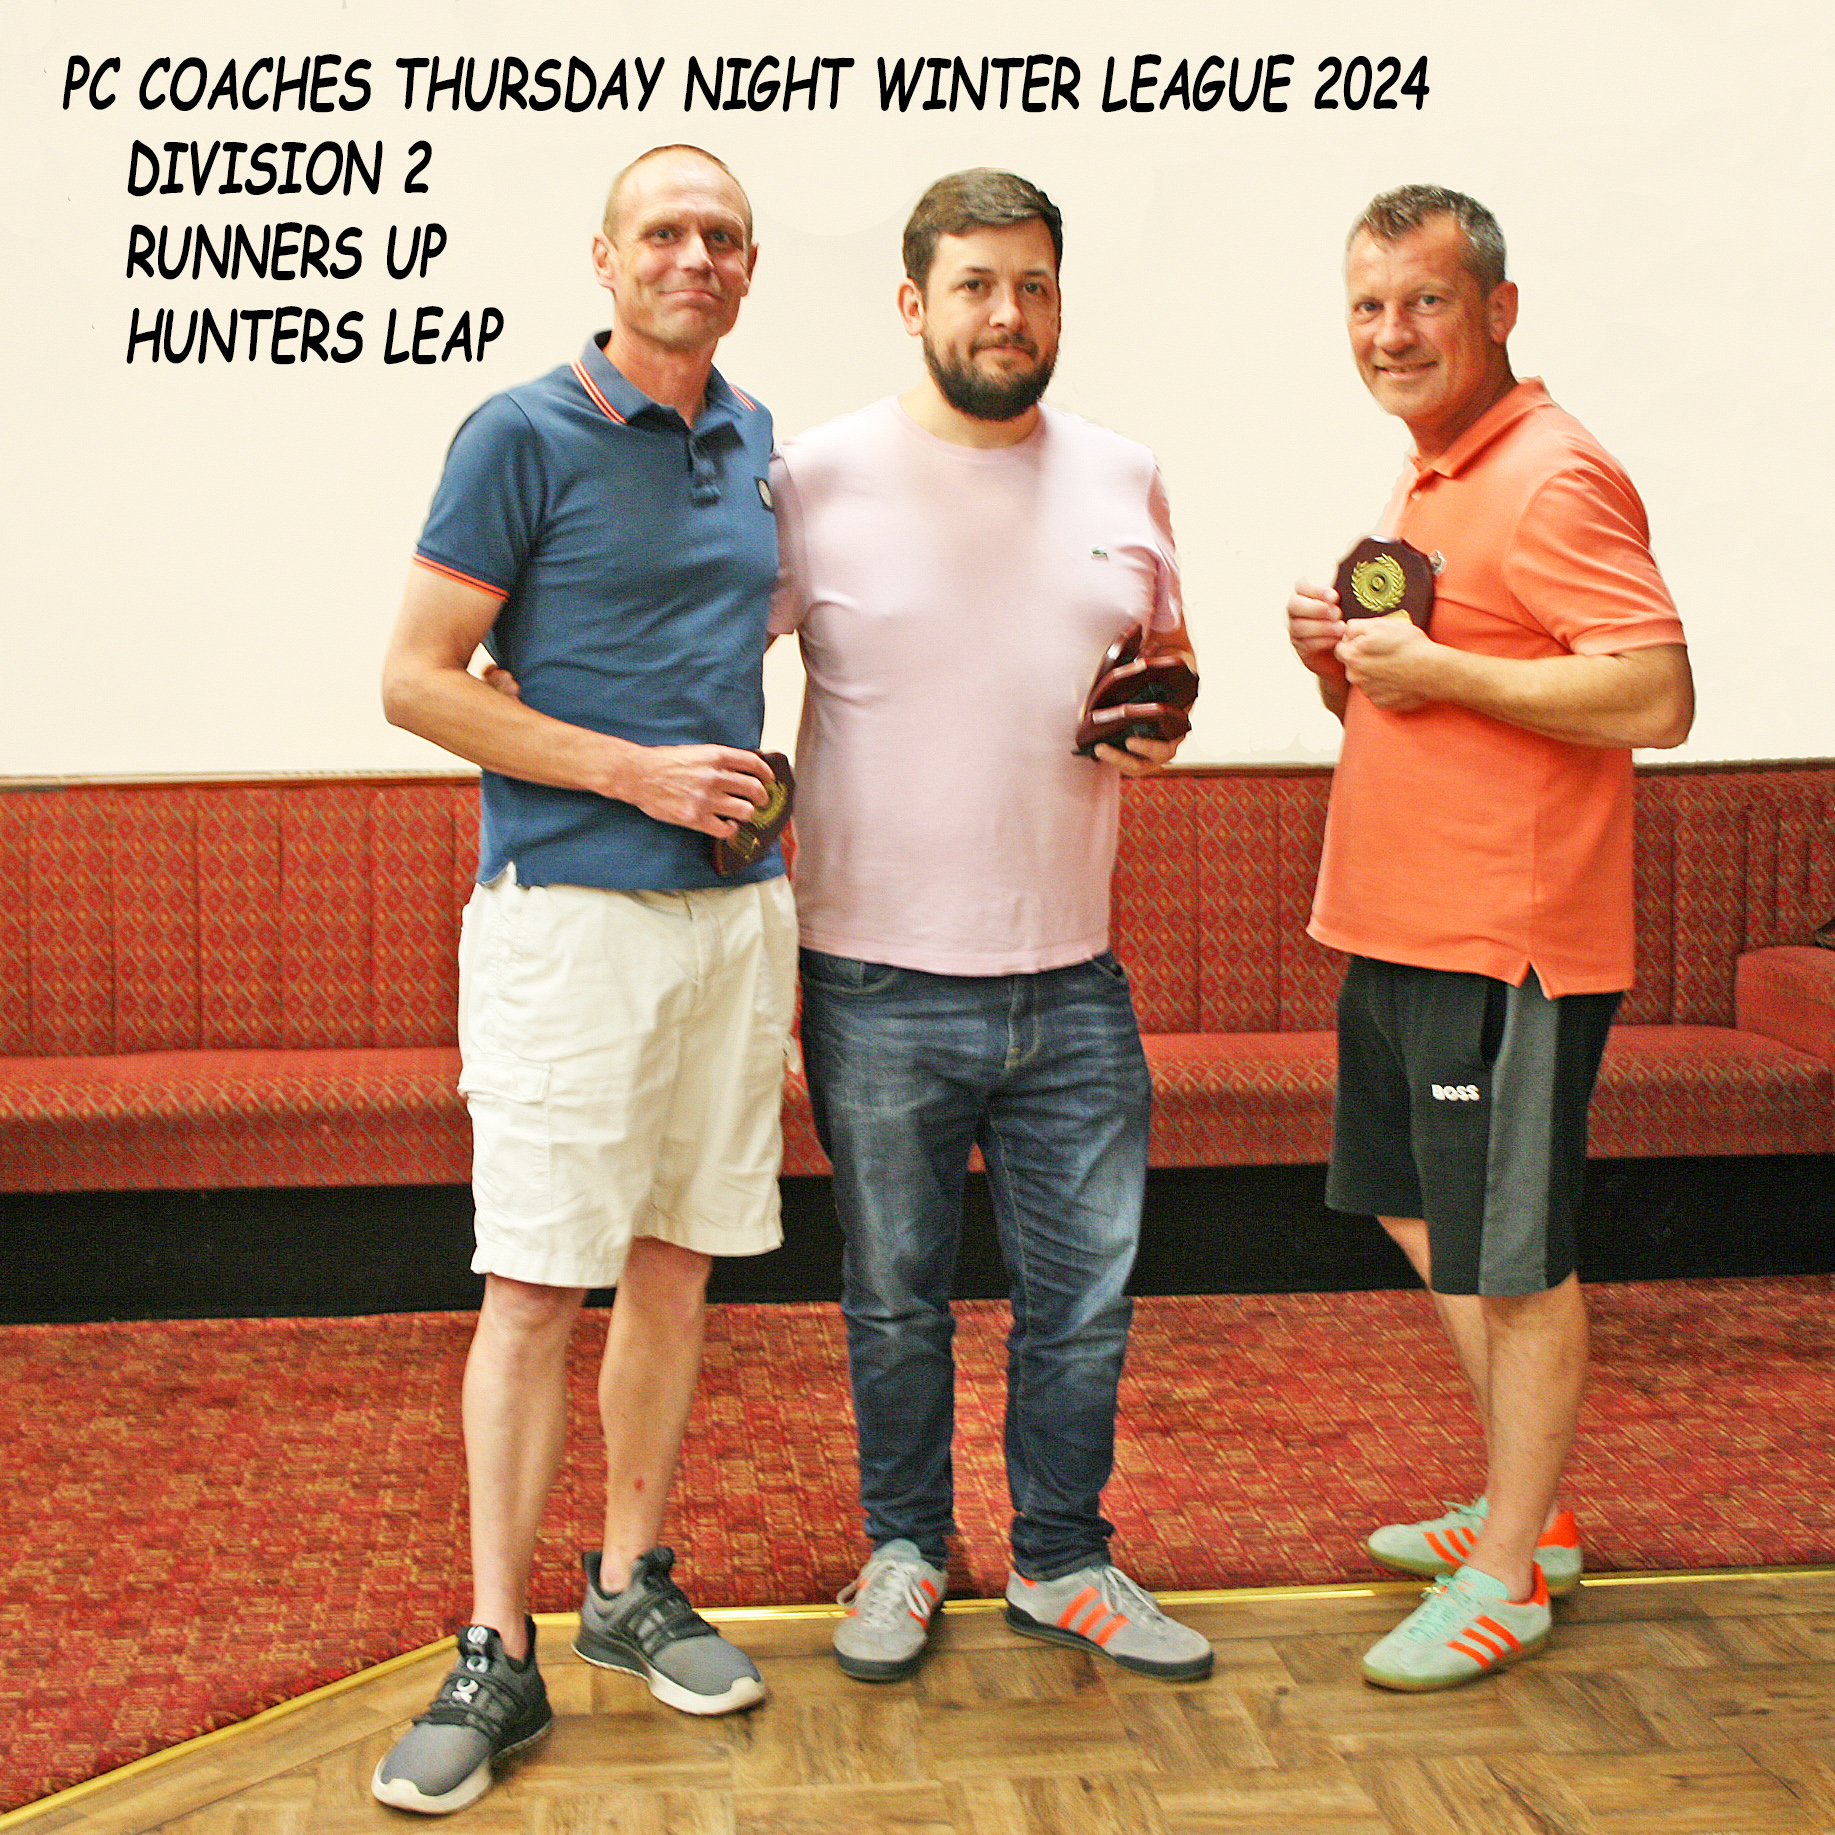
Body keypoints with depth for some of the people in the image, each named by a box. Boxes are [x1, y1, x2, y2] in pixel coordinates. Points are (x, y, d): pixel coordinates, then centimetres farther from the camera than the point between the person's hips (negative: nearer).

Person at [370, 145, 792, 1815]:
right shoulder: (525, 439, -6)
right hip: (569, 912, -6)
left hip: (736, 909, 6)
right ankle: (497, 1656, 3)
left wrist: (744, 785, 14)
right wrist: (637, 770, -13)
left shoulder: (748, 440, 13)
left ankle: (634, 1586, 25)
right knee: (536, 1285, -6)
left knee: (676, 1267, 11)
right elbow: (417, 680, -9)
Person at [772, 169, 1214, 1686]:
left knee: (1086, 1293, 10)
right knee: (896, 1301, 12)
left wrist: (1157, 728, -4)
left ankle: (1062, 1561, 29)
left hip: (1072, 979, 3)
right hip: (880, 985, -3)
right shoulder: (820, 480, -5)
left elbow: (1166, 654, 21)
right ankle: (904, 1552, 31)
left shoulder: (1123, 480, 6)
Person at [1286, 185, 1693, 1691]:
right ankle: (1531, 1508, 33)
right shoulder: (1430, 482, 17)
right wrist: (1341, 658, 3)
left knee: (1513, 1259, 0)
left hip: (1504, 942, -10)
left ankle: (1509, 1579, 13)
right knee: (1427, 1218, 19)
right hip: (1399, 927, 10)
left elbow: (1656, 696, -25)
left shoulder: (1555, 479, -15)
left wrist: (1434, 667, -21)